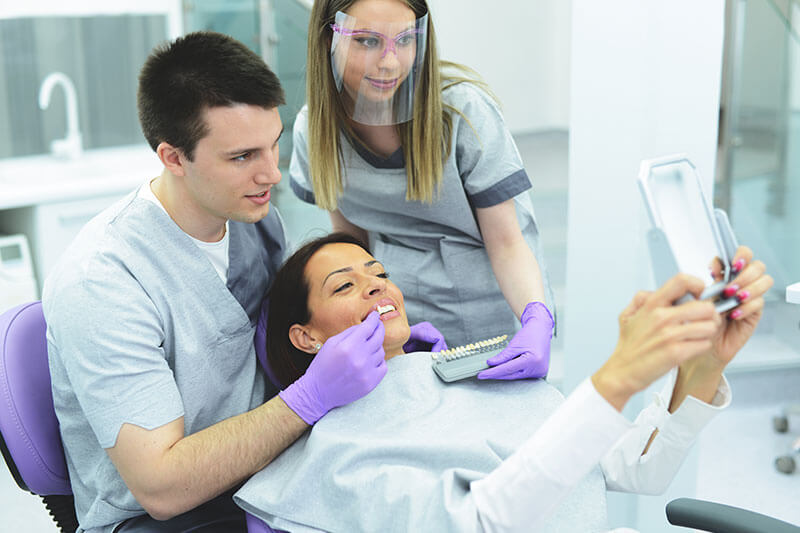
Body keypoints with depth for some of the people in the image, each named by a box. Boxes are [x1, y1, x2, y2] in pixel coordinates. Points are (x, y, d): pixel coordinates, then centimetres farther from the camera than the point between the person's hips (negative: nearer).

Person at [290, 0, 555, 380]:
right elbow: (350, 240, 5)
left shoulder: (463, 109, -20)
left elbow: (507, 243, -17)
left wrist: (537, 320, -34)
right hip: (393, 327, 3)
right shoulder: (313, 128, -9)